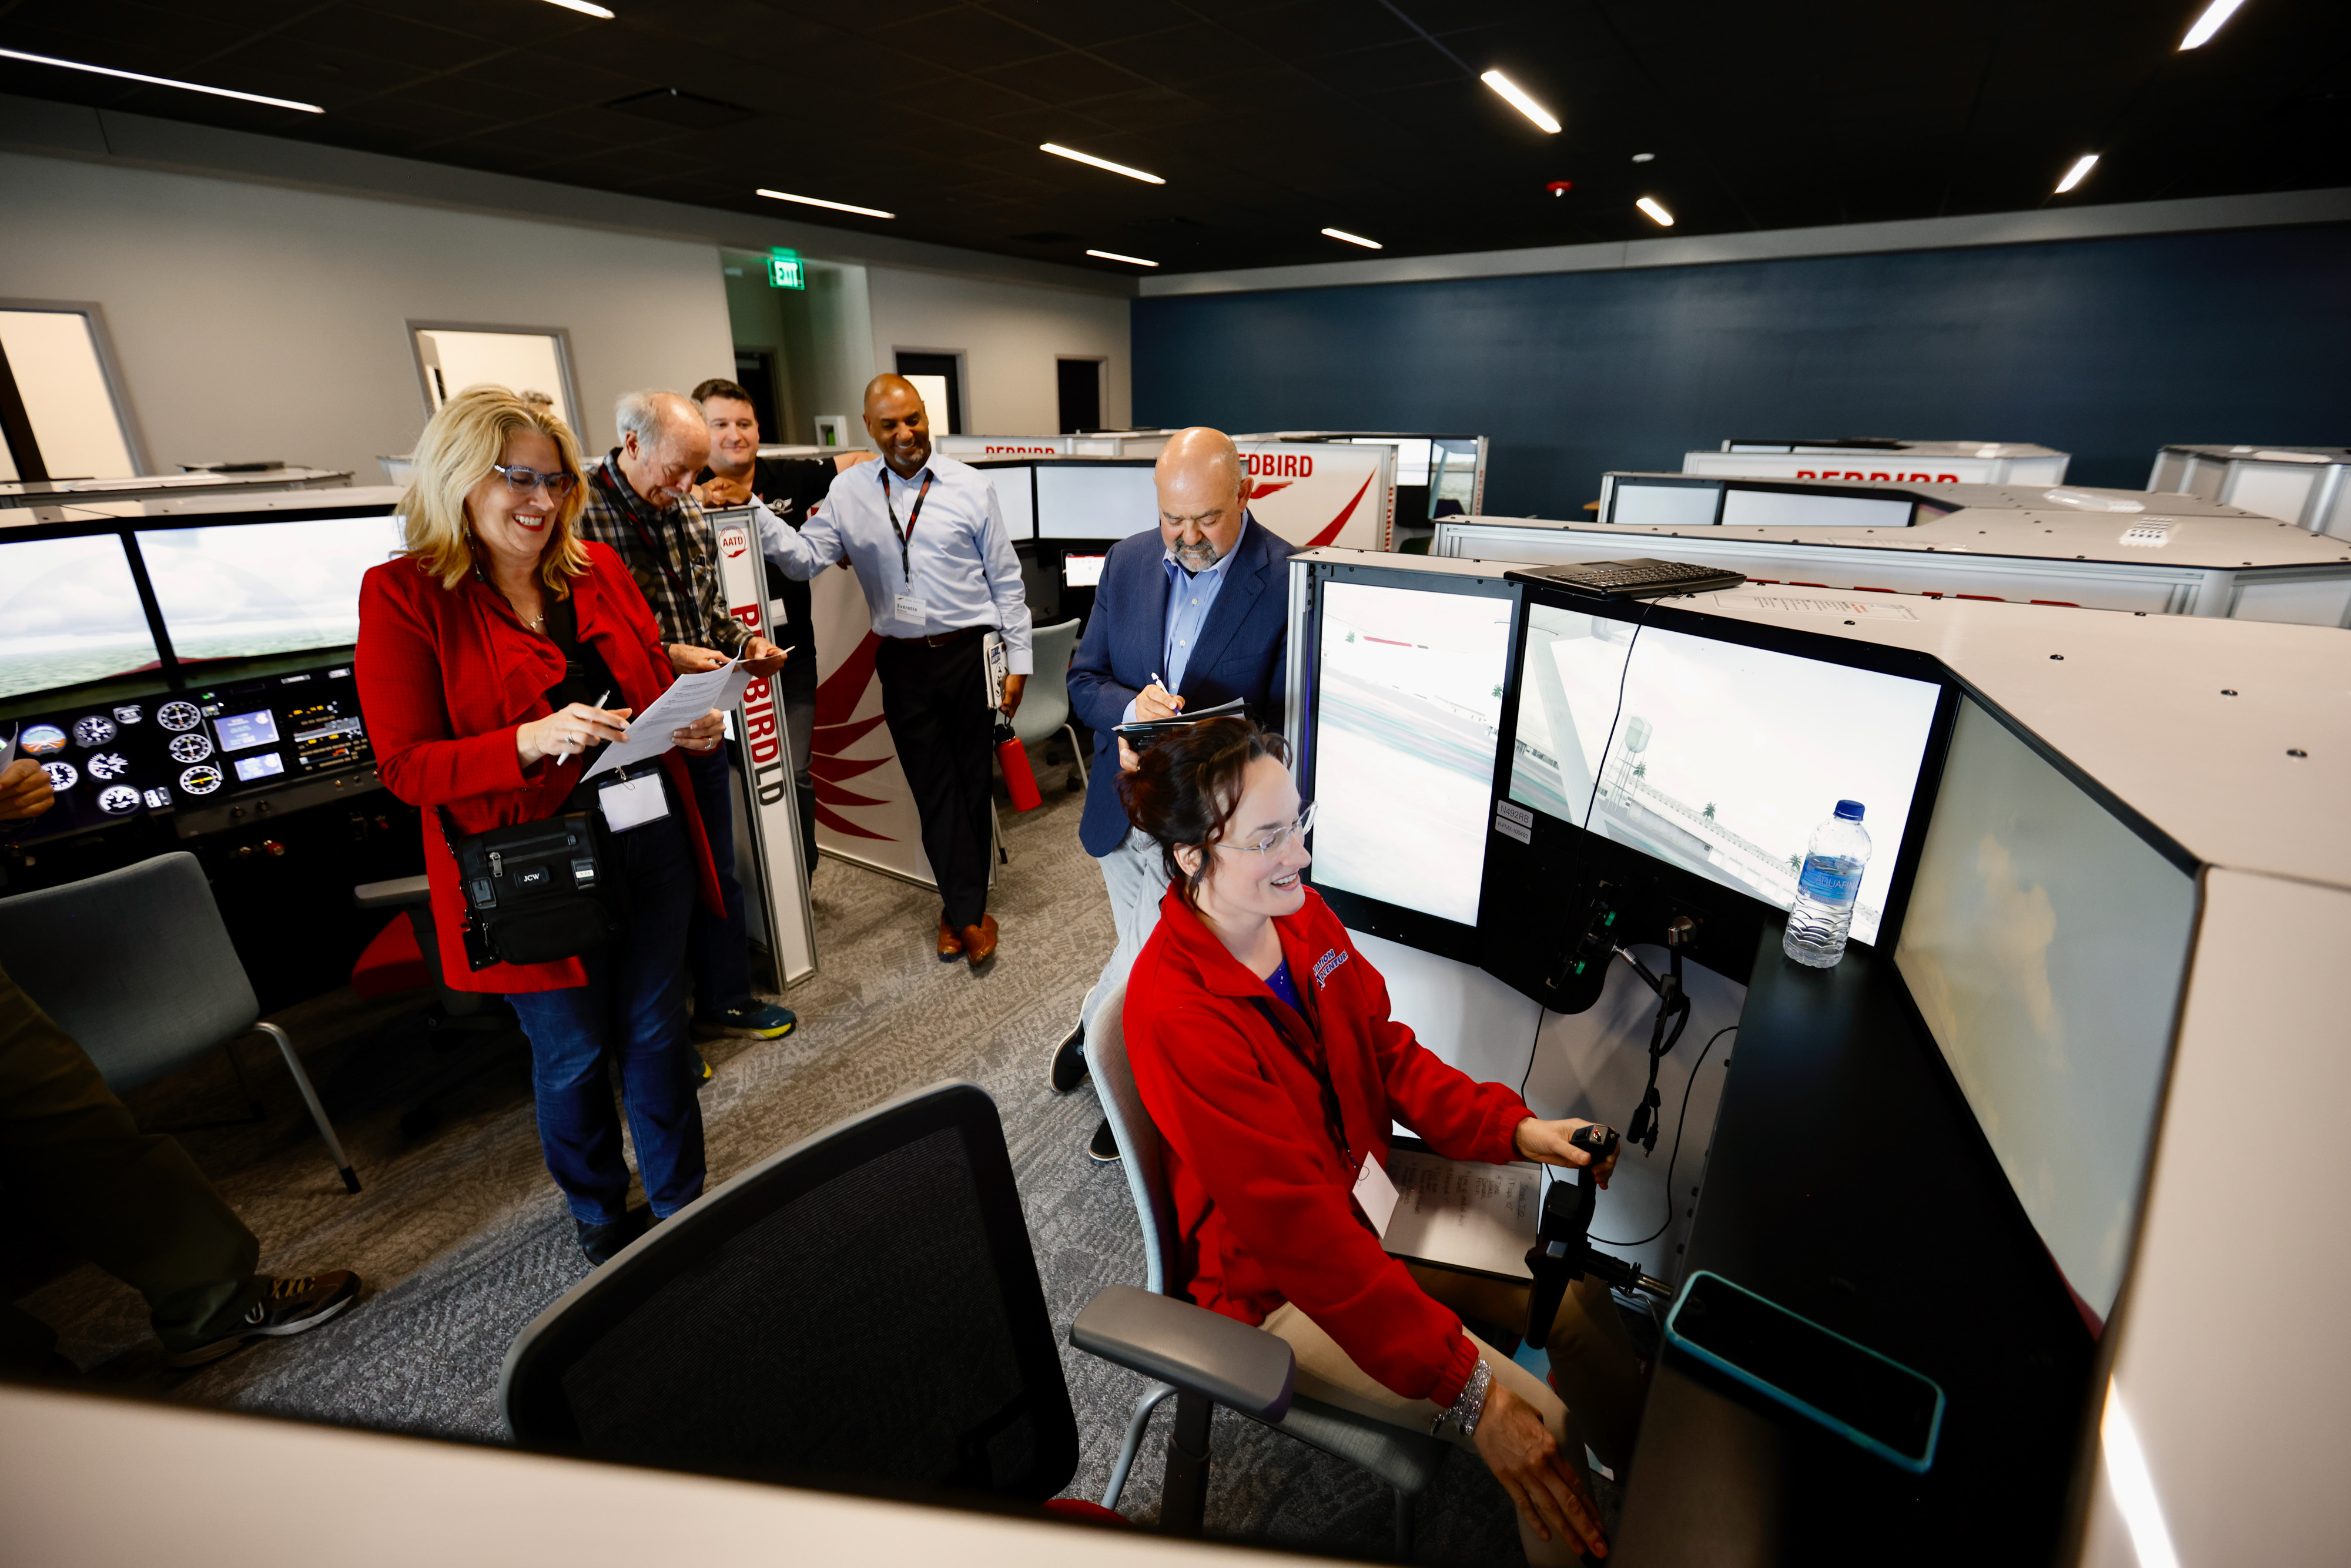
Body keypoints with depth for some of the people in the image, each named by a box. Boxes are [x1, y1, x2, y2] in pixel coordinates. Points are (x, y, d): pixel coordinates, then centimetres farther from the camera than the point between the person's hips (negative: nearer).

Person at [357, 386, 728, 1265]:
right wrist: (531, 741, -28)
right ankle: (599, 1216, 40)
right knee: (573, 1054, 13)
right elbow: (405, 766, -11)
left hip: (647, 839, 4)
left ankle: (683, 1202, 37)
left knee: (657, 1033, 16)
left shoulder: (599, 568, 6)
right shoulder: (403, 594, -8)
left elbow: (655, 674, 16)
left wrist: (694, 723, -7)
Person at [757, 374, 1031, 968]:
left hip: (969, 654, -1)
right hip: (903, 663, 2)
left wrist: (1018, 660, 0)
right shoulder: (847, 491, 5)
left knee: (973, 782, 8)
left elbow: (1006, 579, 1)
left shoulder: (970, 486, -1)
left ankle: (960, 908, 24)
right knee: (933, 787, 5)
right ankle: (969, 913, 16)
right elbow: (805, 559, -1)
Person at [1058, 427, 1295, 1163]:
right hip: (1120, 810, 5)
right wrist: (1131, 709, -19)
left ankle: (1092, 1032, 40)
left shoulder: (1290, 580, -16)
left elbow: (1287, 723, -15)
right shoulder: (1127, 562, 0)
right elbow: (1084, 680, 4)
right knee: (1145, 960, 24)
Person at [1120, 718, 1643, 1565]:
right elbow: (1296, 1224, -32)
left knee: (1577, 1288, 8)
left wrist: (1516, 1128, -10)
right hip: (1279, 1284, -7)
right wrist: (1466, 1390, -29)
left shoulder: (1300, 912, -9)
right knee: (1540, 1430, -10)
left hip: (1367, 1188, 7)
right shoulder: (1175, 1013, -33)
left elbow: (1387, 1051, 3)